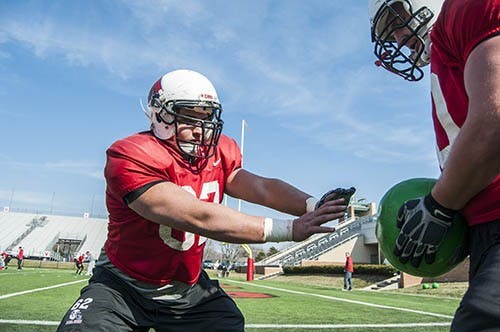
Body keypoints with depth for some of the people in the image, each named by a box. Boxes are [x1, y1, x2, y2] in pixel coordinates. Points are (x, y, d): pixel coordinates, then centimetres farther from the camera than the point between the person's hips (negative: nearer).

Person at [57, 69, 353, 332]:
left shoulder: (218, 153, -2)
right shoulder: (131, 157, -24)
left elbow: (262, 187, -18)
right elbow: (200, 218, -33)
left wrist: (312, 206, -37)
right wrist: (289, 229, -34)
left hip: (189, 288, 5)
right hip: (123, 287, -4)